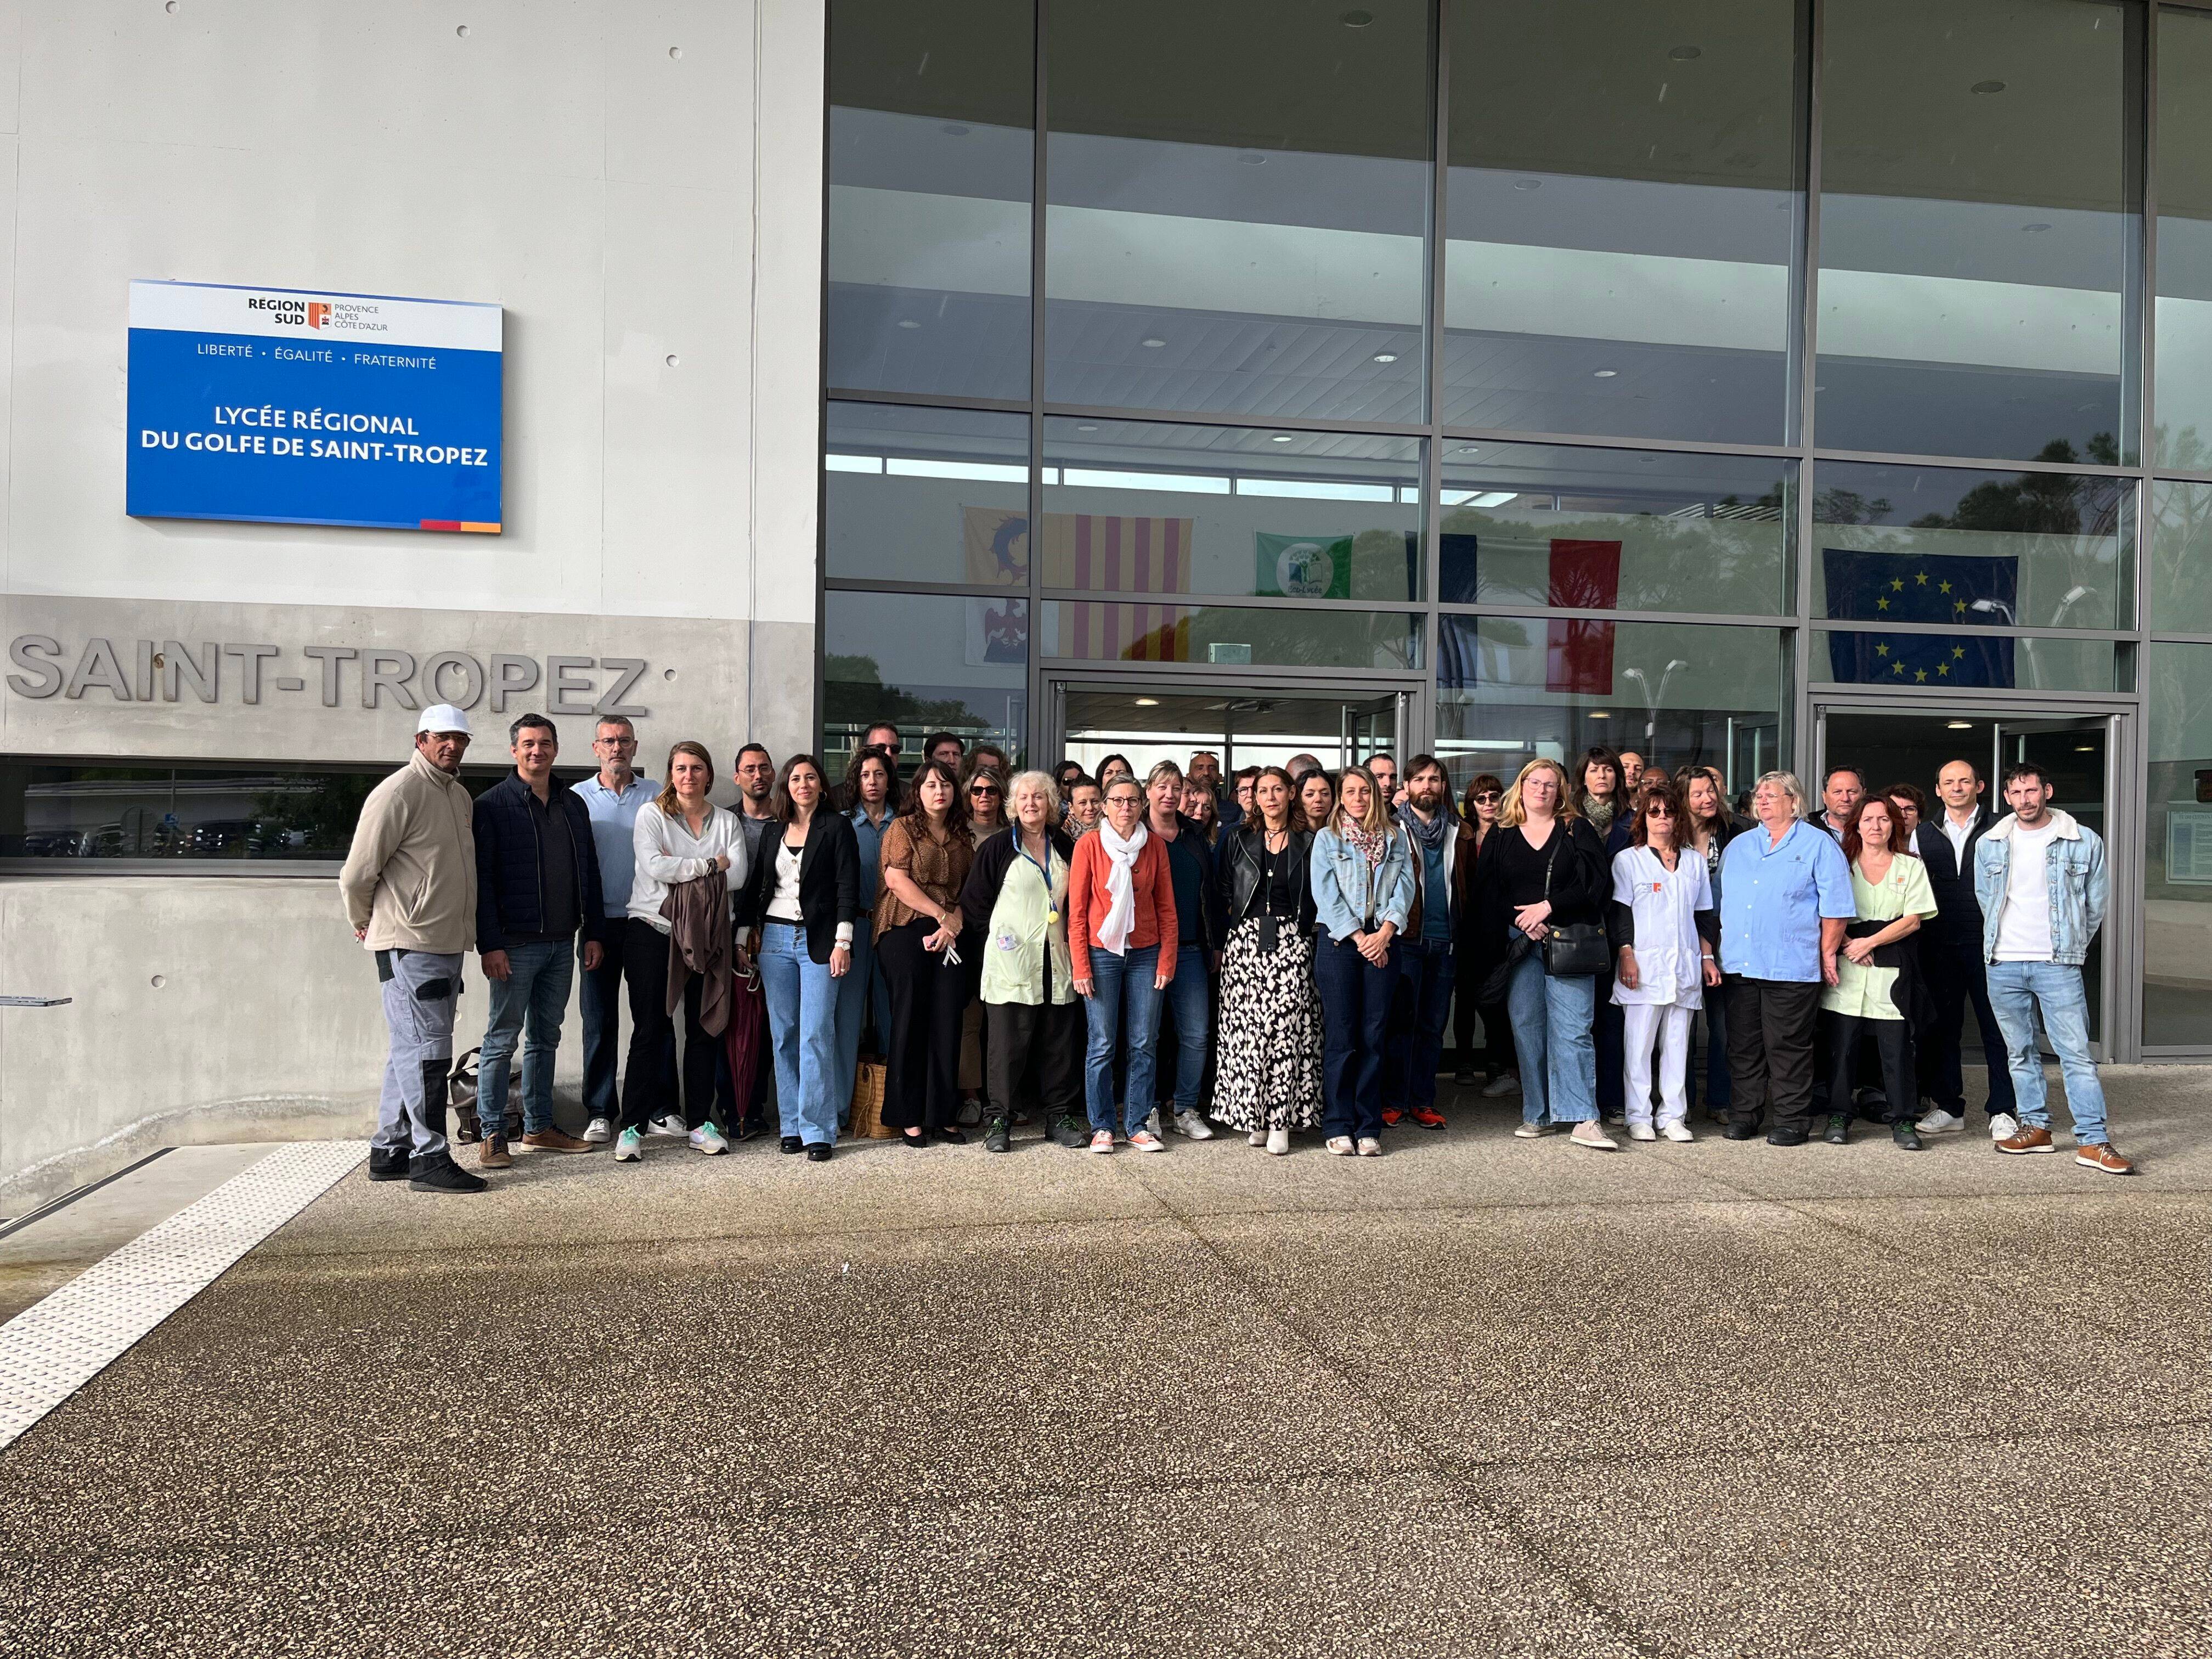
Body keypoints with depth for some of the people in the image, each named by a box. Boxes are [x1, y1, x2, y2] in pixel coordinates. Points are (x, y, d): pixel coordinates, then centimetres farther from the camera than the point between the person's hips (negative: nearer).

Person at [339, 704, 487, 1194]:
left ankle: (389, 1152, 23)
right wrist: (365, 925, 3)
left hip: (448, 944, 9)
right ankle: (430, 1159, -4)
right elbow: (356, 875, -10)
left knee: (411, 1050, 14)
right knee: (426, 1049, -8)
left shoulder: (460, 796, 16)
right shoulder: (398, 792, -11)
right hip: (410, 944, -9)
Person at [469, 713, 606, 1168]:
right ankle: (492, 1135, 5)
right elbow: (482, 879, -9)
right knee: (502, 1038, -1)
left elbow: (589, 872, 16)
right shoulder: (493, 805, -5)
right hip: (515, 943, -6)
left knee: (545, 1038, 12)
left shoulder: (573, 805, 13)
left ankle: (539, 1127, 21)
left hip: (561, 943, 6)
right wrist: (490, 945, -16)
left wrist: (593, 933, 10)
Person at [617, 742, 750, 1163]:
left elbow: (738, 876, -5)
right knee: (649, 1030, -3)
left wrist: (678, 868, -11)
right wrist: (709, 865, -10)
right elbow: (653, 866, -16)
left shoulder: (727, 822, 9)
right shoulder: (651, 814, 1)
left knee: (705, 1030, 6)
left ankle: (699, 1121, 16)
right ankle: (633, 1126, 3)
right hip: (653, 931, -3)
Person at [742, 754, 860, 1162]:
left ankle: (817, 1131, -5)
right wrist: (752, 930, 7)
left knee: (816, 1036, -8)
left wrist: (842, 941, -11)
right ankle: (792, 1125, 13)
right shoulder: (774, 830, 13)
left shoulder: (837, 826, 1)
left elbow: (848, 885, -5)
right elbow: (760, 884, 17)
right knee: (783, 1035, 6)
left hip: (818, 940, -4)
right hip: (775, 938, 4)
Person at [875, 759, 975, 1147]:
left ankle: (942, 1115, 8)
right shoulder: (902, 828, 3)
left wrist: (954, 924, -6)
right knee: (911, 1022, -2)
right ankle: (908, 1118, 5)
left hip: (949, 937, 4)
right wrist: (942, 914, -10)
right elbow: (897, 880, -8)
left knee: (948, 1024, 1)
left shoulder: (962, 836, 16)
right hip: (905, 932, -4)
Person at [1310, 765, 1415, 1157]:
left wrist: (1385, 933, -10)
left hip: (1381, 942, 2)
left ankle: (1368, 1128, 7)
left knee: (1375, 1036, 1)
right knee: (1340, 1036, -3)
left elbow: (1404, 887, 4)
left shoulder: (1395, 837, 13)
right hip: (1338, 941, -2)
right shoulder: (1327, 838, 6)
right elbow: (1326, 895, -2)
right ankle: (1338, 1127, 3)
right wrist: (1359, 937, -10)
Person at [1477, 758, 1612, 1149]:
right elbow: (1487, 892, 6)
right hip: (1519, 942, 2)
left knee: (1572, 1029, -8)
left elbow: (1593, 884, -1)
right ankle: (1538, 1116, 12)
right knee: (1526, 1028, 3)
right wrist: (1522, 921, -8)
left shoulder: (1578, 831, 7)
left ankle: (1584, 1120, -8)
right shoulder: (1501, 836, 12)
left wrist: (1548, 906, -12)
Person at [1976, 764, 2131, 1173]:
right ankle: (2036, 1127, 20)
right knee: (2021, 1052, 10)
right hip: (2004, 965, 3)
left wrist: (2068, 948, 8)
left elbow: (2095, 906, 5)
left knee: (2076, 1054, -6)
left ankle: (2093, 1141, -3)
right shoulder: (1990, 844, 6)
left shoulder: (2084, 841, -2)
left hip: (2057, 965, -3)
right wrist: (2002, 943, 14)